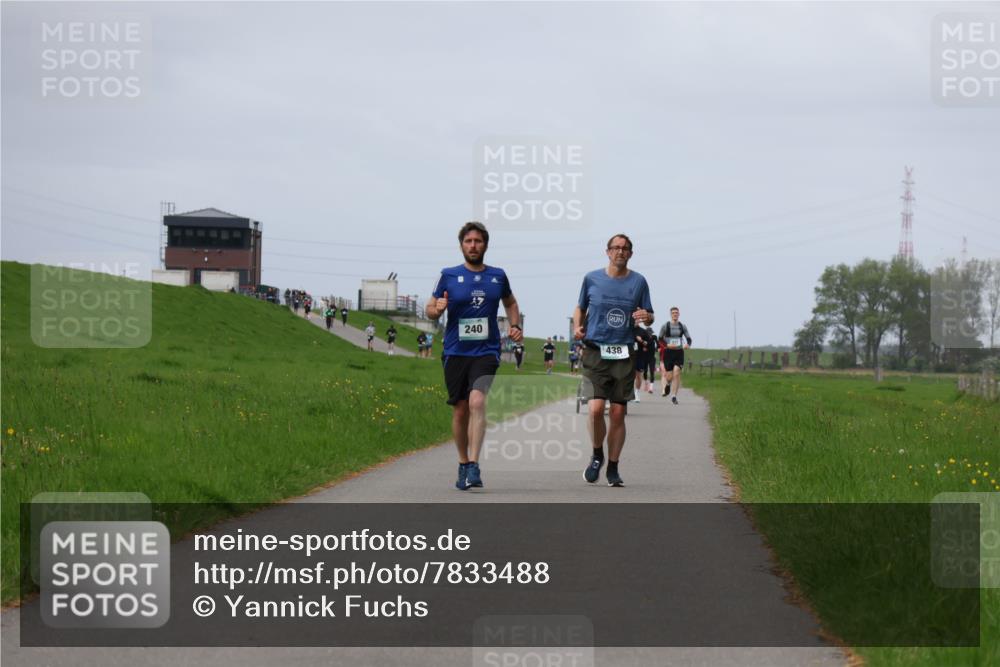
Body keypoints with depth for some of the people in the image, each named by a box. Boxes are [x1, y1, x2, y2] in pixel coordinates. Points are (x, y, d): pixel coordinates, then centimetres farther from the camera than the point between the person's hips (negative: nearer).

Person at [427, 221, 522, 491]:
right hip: (455, 353, 1)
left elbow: (510, 302, 26)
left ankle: (474, 467, -25)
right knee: (460, 410, 7)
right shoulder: (449, 276, 3)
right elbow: (430, 309, 7)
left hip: (486, 351, -1)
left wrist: (515, 326, 9)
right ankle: (463, 465, 25)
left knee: (478, 401, -21)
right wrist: (437, 309, -16)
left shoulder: (498, 276, 7)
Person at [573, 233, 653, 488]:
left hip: (624, 355, 1)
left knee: (618, 413, 1)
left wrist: (646, 317, -11)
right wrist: (577, 327, -1)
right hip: (595, 352, -1)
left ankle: (613, 468, 13)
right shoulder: (592, 279, 5)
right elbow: (580, 308, 19)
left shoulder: (638, 282, 7)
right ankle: (597, 456, 9)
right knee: (595, 408, -16)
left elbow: (650, 316, 13)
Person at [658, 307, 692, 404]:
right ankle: (667, 384, 35)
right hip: (668, 352, -1)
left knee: (676, 373, -12)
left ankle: (674, 396, -5)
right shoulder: (665, 326, 1)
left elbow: (688, 338, 9)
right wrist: (667, 345, -17)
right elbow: (660, 339, 1)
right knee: (669, 376, -4)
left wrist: (688, 345, -14)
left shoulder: (682, 327, 7)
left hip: (679, 352, 1)